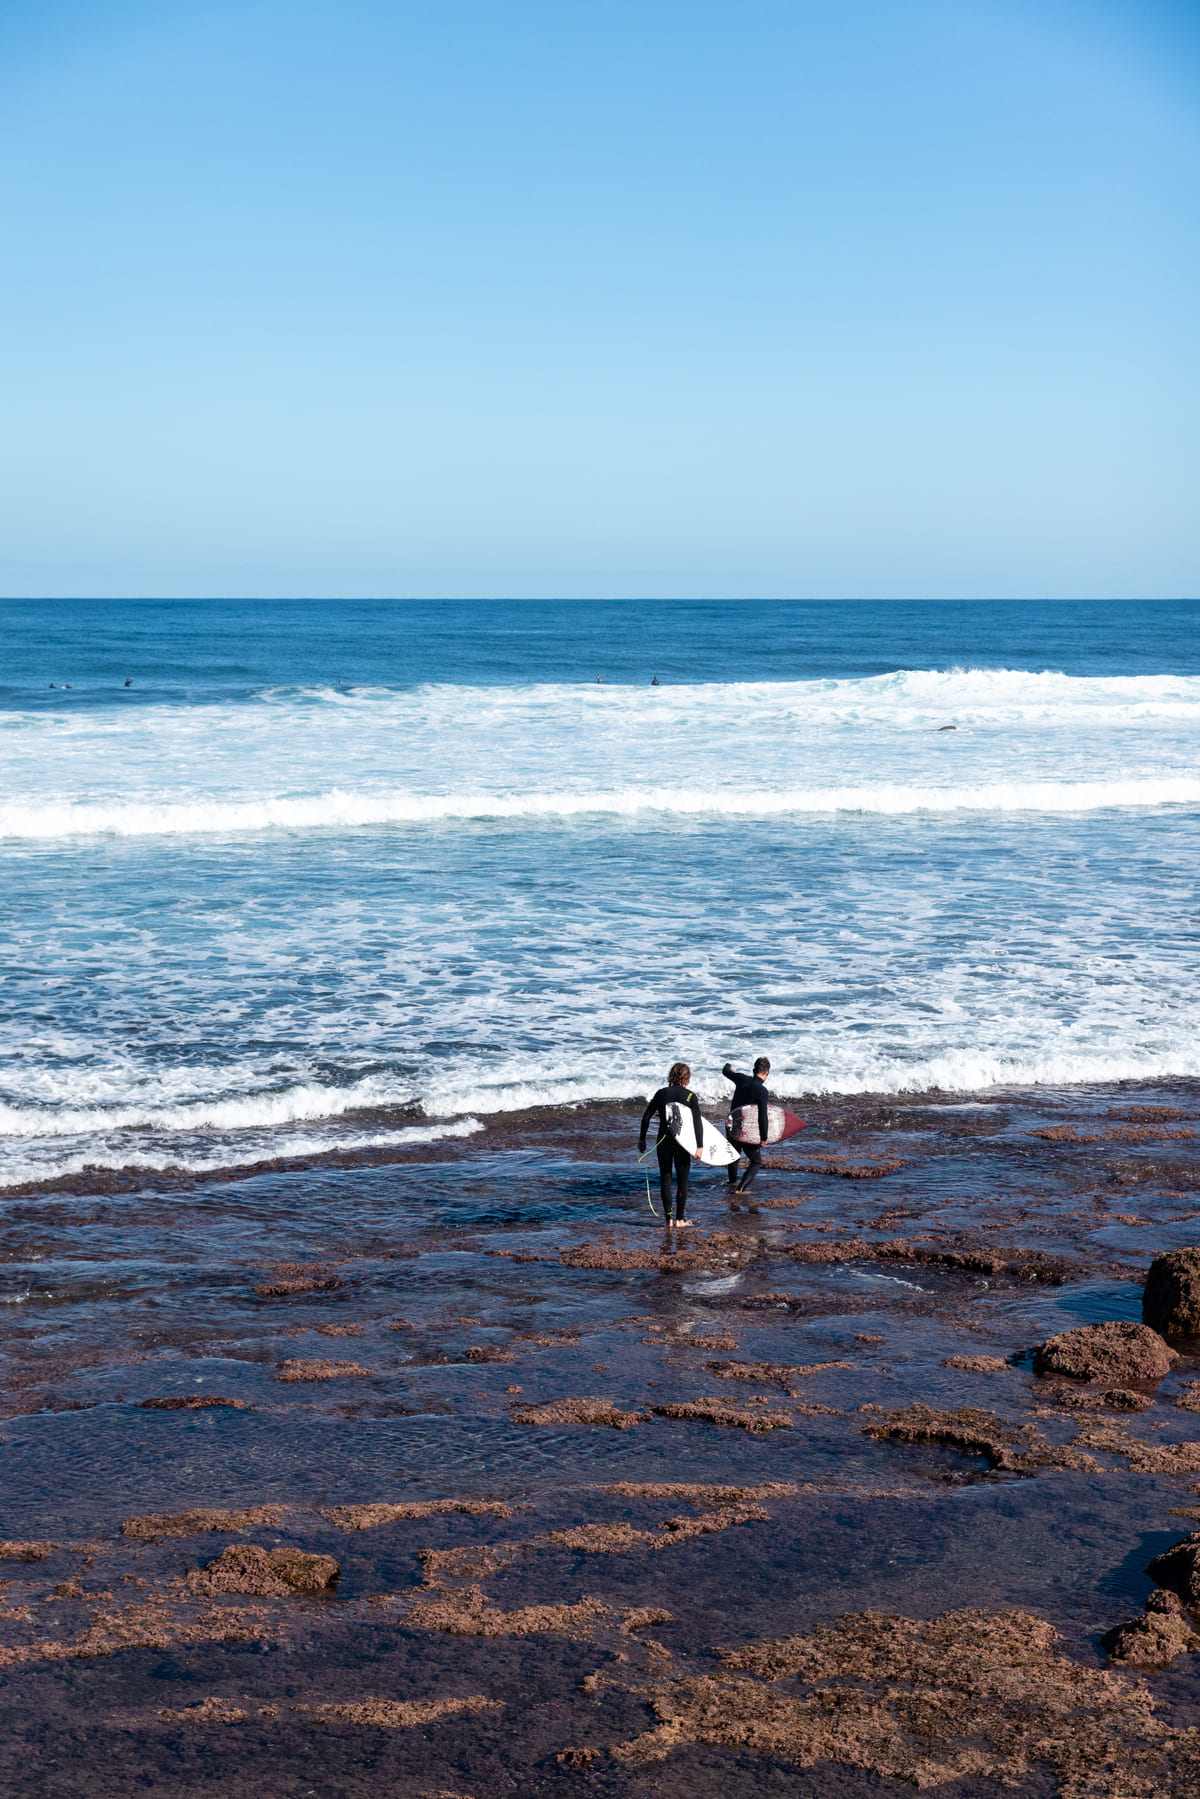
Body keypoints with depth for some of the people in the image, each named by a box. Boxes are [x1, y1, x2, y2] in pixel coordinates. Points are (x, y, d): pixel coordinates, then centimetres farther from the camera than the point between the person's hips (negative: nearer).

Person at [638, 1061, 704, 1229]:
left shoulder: (661, 1093, 2)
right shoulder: (690, 1096, -4)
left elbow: (646, 1117, 3)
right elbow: (698, 1122, -11)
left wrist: (642, 1139, 11)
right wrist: (699, 1146, -9)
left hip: (663, 1141, 2)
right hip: (682, 1142, -2)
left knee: (665, 1179, 10)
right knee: (682, 1180, 9)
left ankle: (668, 1219, 10)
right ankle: (680, 1219, 10)